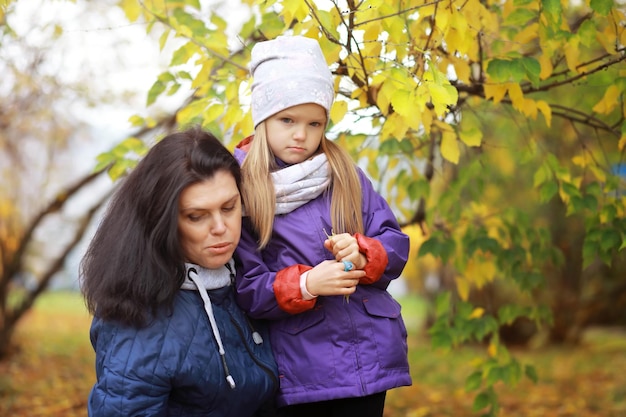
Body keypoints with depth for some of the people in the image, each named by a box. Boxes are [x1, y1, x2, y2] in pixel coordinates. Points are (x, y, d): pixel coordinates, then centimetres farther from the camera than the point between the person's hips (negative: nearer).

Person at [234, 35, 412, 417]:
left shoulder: (345, 174, 6)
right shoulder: (236, 187, -4)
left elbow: (396, 246, 6)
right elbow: (243, 288, -7)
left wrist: (362, 255, -14)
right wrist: (305, 285, -21)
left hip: (369, 354, 3)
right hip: (298, 368, -3)